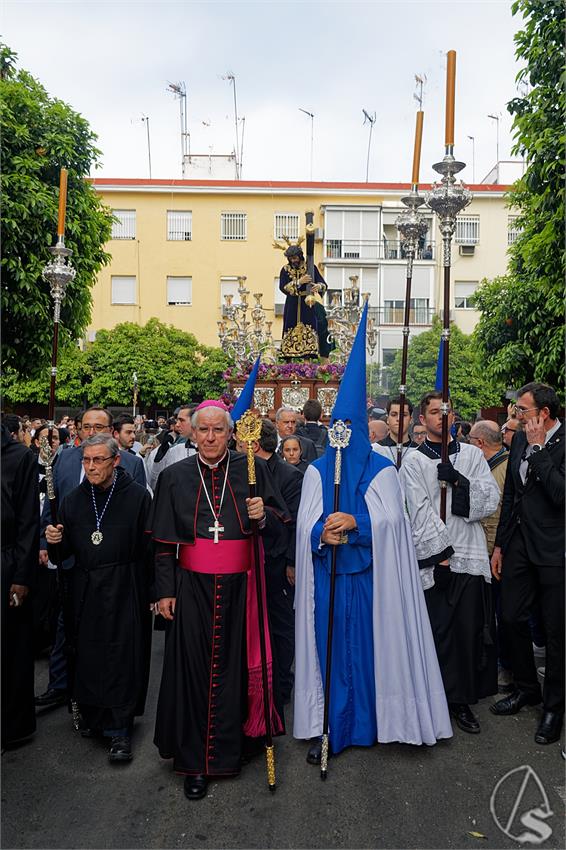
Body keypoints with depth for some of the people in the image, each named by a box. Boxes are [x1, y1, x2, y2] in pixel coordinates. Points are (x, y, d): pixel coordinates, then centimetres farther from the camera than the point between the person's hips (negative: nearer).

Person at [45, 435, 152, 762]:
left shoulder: (138, 496, -7)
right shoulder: (74, 500, 7)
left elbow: (149, 548, -10)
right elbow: (67, 551, 13)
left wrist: (154, 591, -13)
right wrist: (56, 541, -9)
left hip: (125, 589, -4)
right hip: (86, 590, 4)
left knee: (122, 656, 0)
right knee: (88, 655, 11)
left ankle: (120, 729, 10)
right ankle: (93, 716, 30)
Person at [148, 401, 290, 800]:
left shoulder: (252, 468, 1)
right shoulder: (175, 476, 3)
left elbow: (280, 522, 4)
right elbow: (164, 542, 5)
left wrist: (263, 515, -18)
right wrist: (165, 590, 1)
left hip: (239, 585, 0)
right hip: (192, 586, 0)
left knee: (236, 664, 7)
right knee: (194, 669, 3)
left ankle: (229, 747, 27)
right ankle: (195, 760, 16)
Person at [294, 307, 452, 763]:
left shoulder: (382, 469, 1)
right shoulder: (316, 471, 8)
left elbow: (390, 519, -9)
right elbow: (305, 521, 0)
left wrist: (354, 522, -24)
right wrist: (321, 532, -21)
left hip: (369, 574, -2)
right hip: (328, 573, 2)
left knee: (372, 642, 4)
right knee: (331, 644, 4)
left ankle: (376, 719, 21)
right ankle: (328, 726, 14)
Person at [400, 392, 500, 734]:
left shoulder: (472, 455, 11)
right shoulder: (414, 461, 3)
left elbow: (491, 500, 2)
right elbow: (420, 514, -5)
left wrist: (460, 481, -12)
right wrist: (442, 555, -11)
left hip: (469, 557, 2)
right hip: (432, 561, -2)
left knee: (468, 631, 4)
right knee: (438, 632, 2)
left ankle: (463, 700, 18)